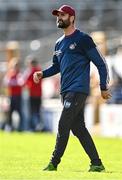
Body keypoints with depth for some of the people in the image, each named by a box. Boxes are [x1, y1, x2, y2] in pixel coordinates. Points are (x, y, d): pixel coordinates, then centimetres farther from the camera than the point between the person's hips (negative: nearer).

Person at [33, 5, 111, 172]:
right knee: (78, 128, 7)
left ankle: (54, 163, -7)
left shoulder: (82, 39, -7)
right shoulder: (59, 43, 17)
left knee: (63, 125, -11)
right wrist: (42, 74, 8)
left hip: (78, 89, -8)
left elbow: (100, 63, -6)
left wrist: (104, 88, -7)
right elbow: (57, 67, 28)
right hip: (66, 91, 8)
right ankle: (97, 163, 11)